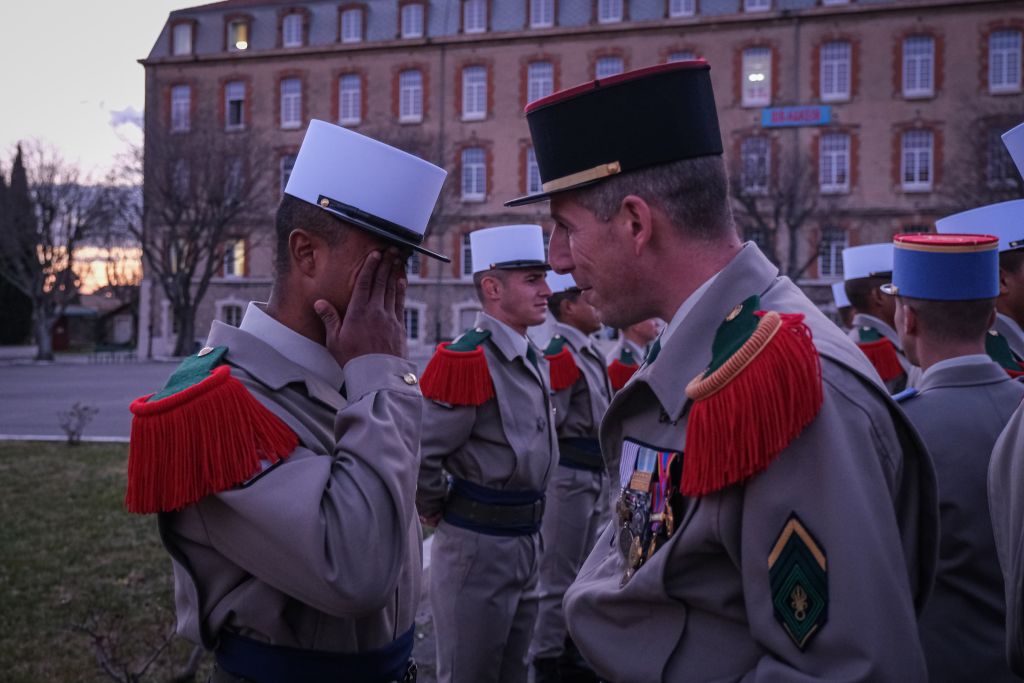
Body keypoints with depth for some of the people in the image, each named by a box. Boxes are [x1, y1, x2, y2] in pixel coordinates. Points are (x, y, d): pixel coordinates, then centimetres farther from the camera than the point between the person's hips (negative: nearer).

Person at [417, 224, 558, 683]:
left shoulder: (535, 362, 9)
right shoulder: (467, 358, -20)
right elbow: (418, 455, -24)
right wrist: (437, 511, -9)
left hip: (527, 542, 8)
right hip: (477, 545, -8)